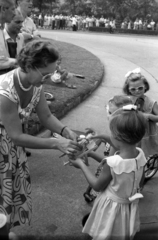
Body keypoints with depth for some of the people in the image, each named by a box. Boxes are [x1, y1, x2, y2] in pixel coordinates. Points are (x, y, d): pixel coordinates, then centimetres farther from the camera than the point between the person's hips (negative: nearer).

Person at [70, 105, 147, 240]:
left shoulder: (112, 163, -35)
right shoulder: (140, 155, -18)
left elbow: (97, 186, -17)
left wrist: (81, 165, -8)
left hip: (112, 207, -5)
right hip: (129, 207, 5)